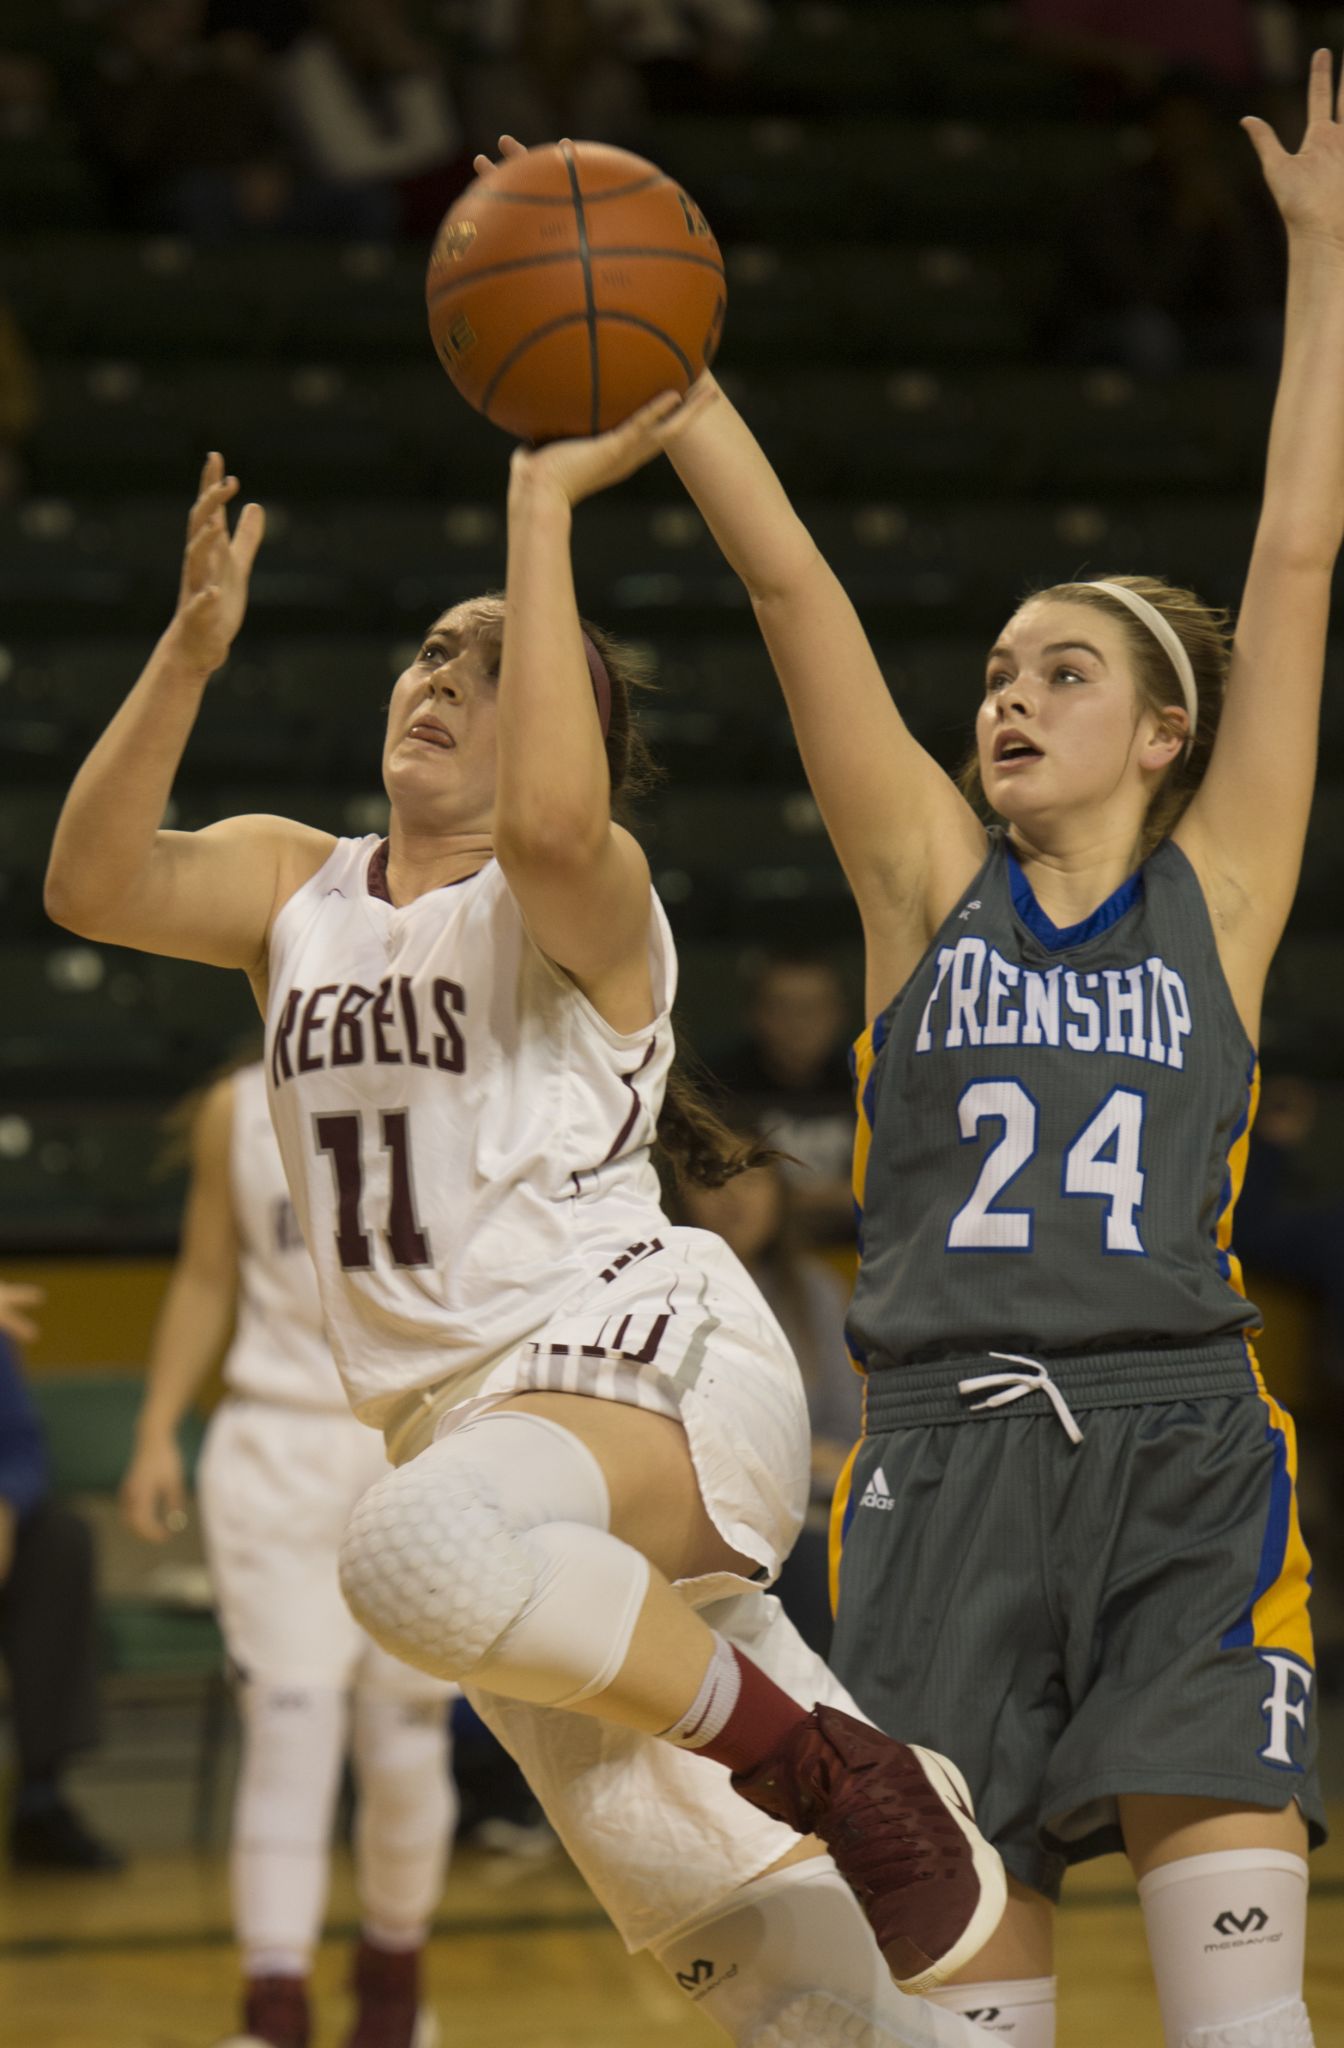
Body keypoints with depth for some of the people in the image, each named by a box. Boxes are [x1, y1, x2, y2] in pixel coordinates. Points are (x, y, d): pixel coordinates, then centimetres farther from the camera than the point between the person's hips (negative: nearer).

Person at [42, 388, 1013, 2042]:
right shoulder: (292, 885, 14)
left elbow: (551, 823, -28)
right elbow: (94, 884, -4)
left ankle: (827, 1761, -23)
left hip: (648, 1363, -6)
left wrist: (542, 510, -22)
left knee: (418, 1546, -40)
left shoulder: (578, 898, -3)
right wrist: (191, 648, -16)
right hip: (468, 1419, 6)